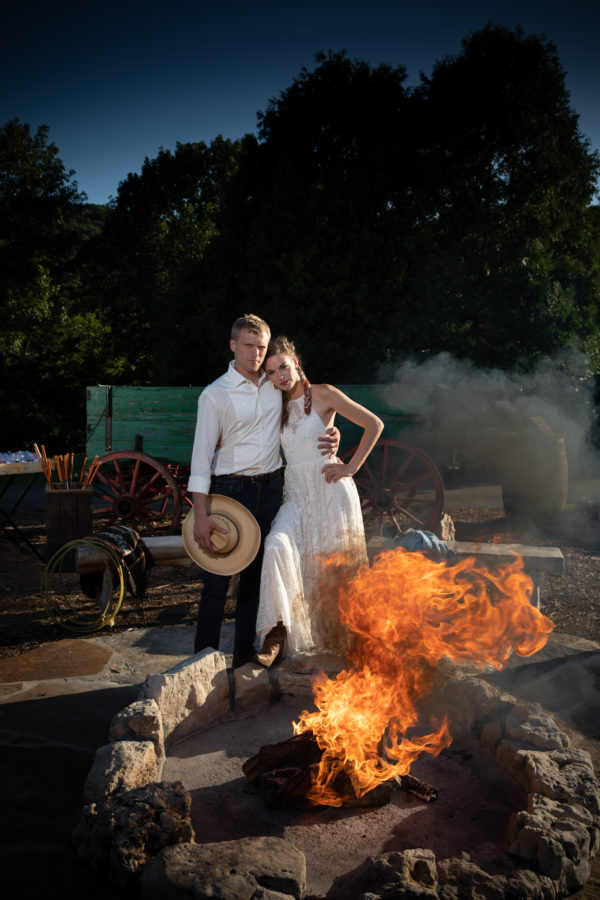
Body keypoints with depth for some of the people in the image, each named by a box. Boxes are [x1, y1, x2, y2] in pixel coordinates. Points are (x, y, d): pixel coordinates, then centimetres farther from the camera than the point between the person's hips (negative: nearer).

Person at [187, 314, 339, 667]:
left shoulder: (277, 385, 7)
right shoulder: (215, 394, -7)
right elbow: (202, 454, -12)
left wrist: (332, 433, -1)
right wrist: (201, 514, -19)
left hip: (272, 488, 5)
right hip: (232, 489, -5)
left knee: (256, 574, 12)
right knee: (219, 577, -2)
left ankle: (245, 651, 25)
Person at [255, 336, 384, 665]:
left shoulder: (322, 394, -2)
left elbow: (374, 424, -2)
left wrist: (351, 467, -6)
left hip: (330, 490, -3)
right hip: (296, 494, 4)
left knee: (335, 569, 1)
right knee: (276, 547, -24)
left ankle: (342, 645, 19)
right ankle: (276, 634, -20)